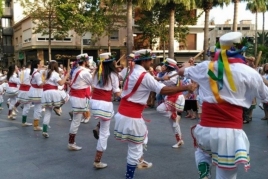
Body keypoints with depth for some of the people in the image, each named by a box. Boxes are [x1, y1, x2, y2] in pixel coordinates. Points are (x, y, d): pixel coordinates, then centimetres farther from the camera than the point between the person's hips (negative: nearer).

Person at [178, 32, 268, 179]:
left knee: (202, 149, 36)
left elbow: (182, 71, 23)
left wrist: (188, 64, 46)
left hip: (206, 129, 3)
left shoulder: (206, 67, 3)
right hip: (230, 132, -3)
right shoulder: (250, 73, -3)